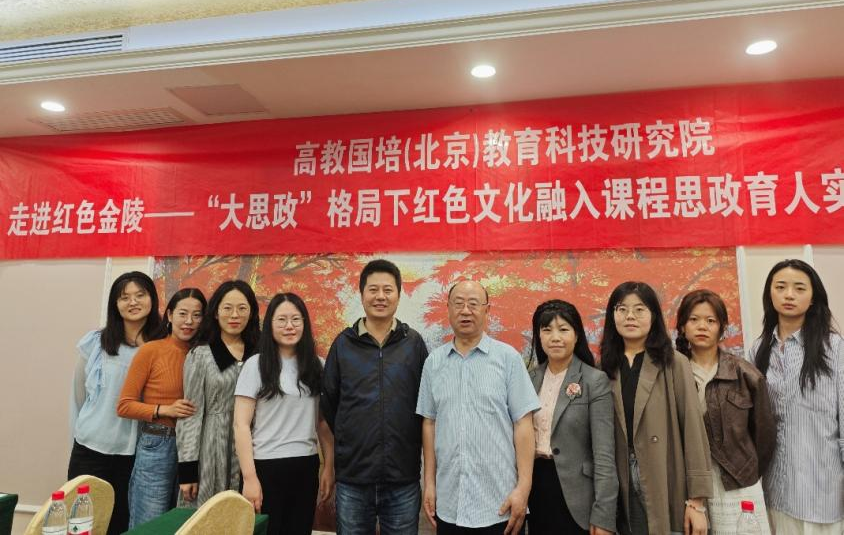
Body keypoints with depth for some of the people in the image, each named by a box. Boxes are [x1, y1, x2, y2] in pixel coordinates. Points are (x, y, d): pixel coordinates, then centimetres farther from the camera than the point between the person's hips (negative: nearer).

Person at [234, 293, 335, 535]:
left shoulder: (316, 366, 5)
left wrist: (329, 467, 4)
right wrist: (249, 477, -12)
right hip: (266, 467, -3)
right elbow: (241, 425, -7)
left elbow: (324, 422, 9)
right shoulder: (256, 365, -4)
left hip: (307, 467, 3)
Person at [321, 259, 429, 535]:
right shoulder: (343, 343, 1)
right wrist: (348, 440, 9)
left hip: (403, 479, 0)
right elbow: (329, 401, 7)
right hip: (352, 476, 1)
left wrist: (409, 443, 4)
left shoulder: (414, 343, -1)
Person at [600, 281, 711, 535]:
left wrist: (697, 501, -9)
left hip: (667, 494, -2)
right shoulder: (605, 368, 4)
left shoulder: (674, 364, -3)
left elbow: (693, 430, -6)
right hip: (622, 494, 2)